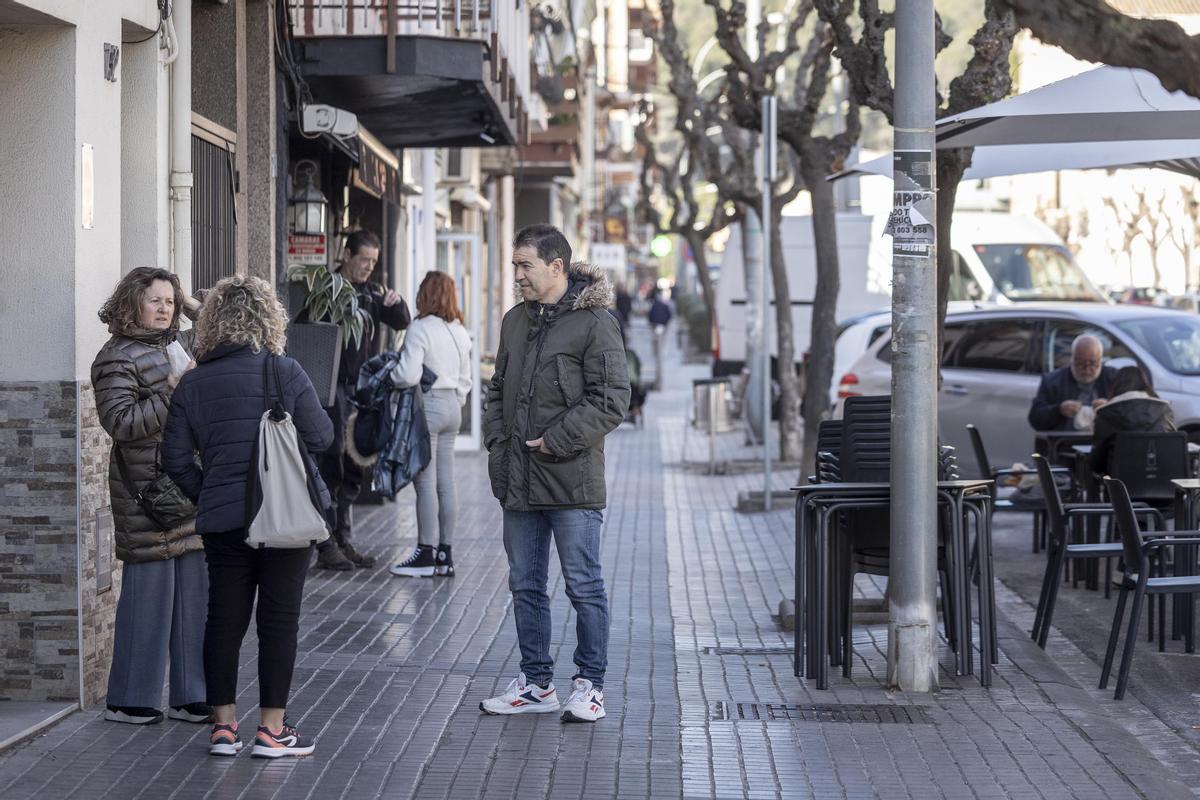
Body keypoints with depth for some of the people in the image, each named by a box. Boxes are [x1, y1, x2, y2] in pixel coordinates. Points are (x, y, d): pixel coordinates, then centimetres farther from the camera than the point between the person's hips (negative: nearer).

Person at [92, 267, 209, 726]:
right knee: (149, 589, -4)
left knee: (195, 589, 7)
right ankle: (128, 700, 7)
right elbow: (120, 422, -18)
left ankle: (190, 696, 15)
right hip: (147, 489, -7)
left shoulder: (180, 344, 17)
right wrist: (172, 395, -20)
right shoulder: (116, 358, -7)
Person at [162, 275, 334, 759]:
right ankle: (272, 729, 7)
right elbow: (320, 437, -4)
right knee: (279, 618, 5)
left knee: (224, 618, 11)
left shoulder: (192, 384, 2)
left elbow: (176, 459, 3)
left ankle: (223, 725, 14)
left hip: (222, 519, 3)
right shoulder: (284, 372, -8)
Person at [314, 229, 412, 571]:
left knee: (355, 469, 10)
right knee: (331, 464, -7)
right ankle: (326, 545, -4)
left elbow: (402, 323, 12)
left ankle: (345, 540, 18)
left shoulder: (372, 293, 14)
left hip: (363, 388, 7)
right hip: (333, 387, -7)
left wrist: (396, 303, -9)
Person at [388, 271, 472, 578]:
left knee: (425, 482, -4)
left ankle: (425, 555, -2)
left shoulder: (420, 329, -13)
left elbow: (409, 375, -19)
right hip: (452, 405, 8)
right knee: (445, 482, 9)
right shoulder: (460, 332, 13)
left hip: (427, 405, -8)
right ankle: (444, 554, 12)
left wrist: (386, 375, -1)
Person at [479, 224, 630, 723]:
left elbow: (612, 400, -13)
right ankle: (536, 683, 21)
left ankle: (590, 685, 8)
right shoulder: (515, 321, 15)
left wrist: (557, 441, -15)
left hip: (572, 481, -7)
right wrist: (498, 443, 9)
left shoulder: (594, 322, -9)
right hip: (519, 482, 7)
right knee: (525, 587, 12)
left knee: (584, 587, 0)